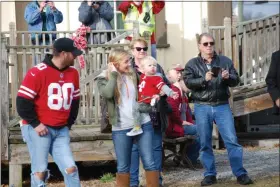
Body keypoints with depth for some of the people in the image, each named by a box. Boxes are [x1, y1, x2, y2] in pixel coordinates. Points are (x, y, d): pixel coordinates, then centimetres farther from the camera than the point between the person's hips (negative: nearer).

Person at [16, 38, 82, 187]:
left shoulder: (73, 73, 7)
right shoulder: (37, 73, -13)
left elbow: (74, 101, 17)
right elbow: (22, 102, -12)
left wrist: (68, 124, 10)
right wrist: (35, 124, -14)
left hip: (61, 131, 6)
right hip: (38, 129, -5)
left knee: (71, 169, -2)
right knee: (40, 171, -4)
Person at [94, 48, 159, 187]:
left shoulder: (133, 75, 7)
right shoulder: (104, 78, -3)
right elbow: (107, 94, -24)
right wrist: (114, 74, -16)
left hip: (143, 123, 2)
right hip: (121, 128, -2)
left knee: (149, 163, 3)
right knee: (123, 166, 7)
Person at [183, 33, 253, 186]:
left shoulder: (225, 61, 9)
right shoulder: (192, 64, 5)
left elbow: (236, 80, 5)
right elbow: (188, 82, -9)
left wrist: (228, 77, -18)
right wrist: (204, 79, -26)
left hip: (222, 106, 0)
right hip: (202, 107, 0)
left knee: (232, 140, -5)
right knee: (205, 143, 4)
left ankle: (240, 173, -1)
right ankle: (210, 175, 14)